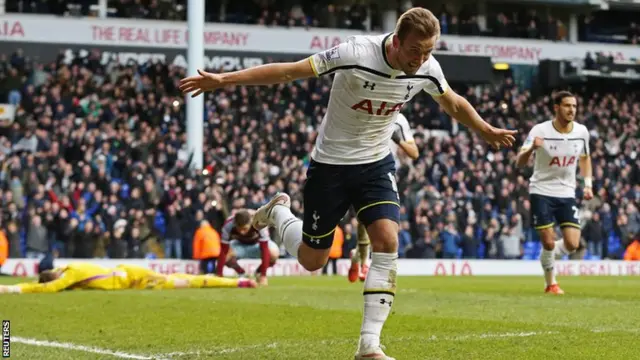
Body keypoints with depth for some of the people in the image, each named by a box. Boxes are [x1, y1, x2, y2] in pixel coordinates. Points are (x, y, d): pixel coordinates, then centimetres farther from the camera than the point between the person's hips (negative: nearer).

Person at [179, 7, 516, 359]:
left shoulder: (427, 69, -12)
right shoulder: (355, 54, -28)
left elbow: (454, 103, 11)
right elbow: (288, 71, -24)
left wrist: (488, 131, 25)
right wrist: (223, 80, -26)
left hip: (376, 163, 3)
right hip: (330, 164, -3)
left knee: (387, 241, -19)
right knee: (312, 259, 7)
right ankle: (278, 212, 40)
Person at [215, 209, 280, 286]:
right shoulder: (228, 224, -34)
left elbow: (264, 250, -37)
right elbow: (223, 251, -31)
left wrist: (263, 276, -39)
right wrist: (219, 275, -35)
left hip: (258, 243, -1)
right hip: (240, 243, 1)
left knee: (273, 254, -33)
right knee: (226, 256, -31)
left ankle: (259, 273, 0)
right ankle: (241, 273, 2)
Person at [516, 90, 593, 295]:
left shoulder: (582, 132, -2)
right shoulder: (540, 131, -14)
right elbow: (520, 163, -18)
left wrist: (588, 183, 5)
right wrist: (531, 148, -39)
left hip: (567, 193, 3)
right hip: (541, 192, -3)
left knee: (572, 245, -7)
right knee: (548, 243, -8)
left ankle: (547, 256, 26)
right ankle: (551, 283, 16)